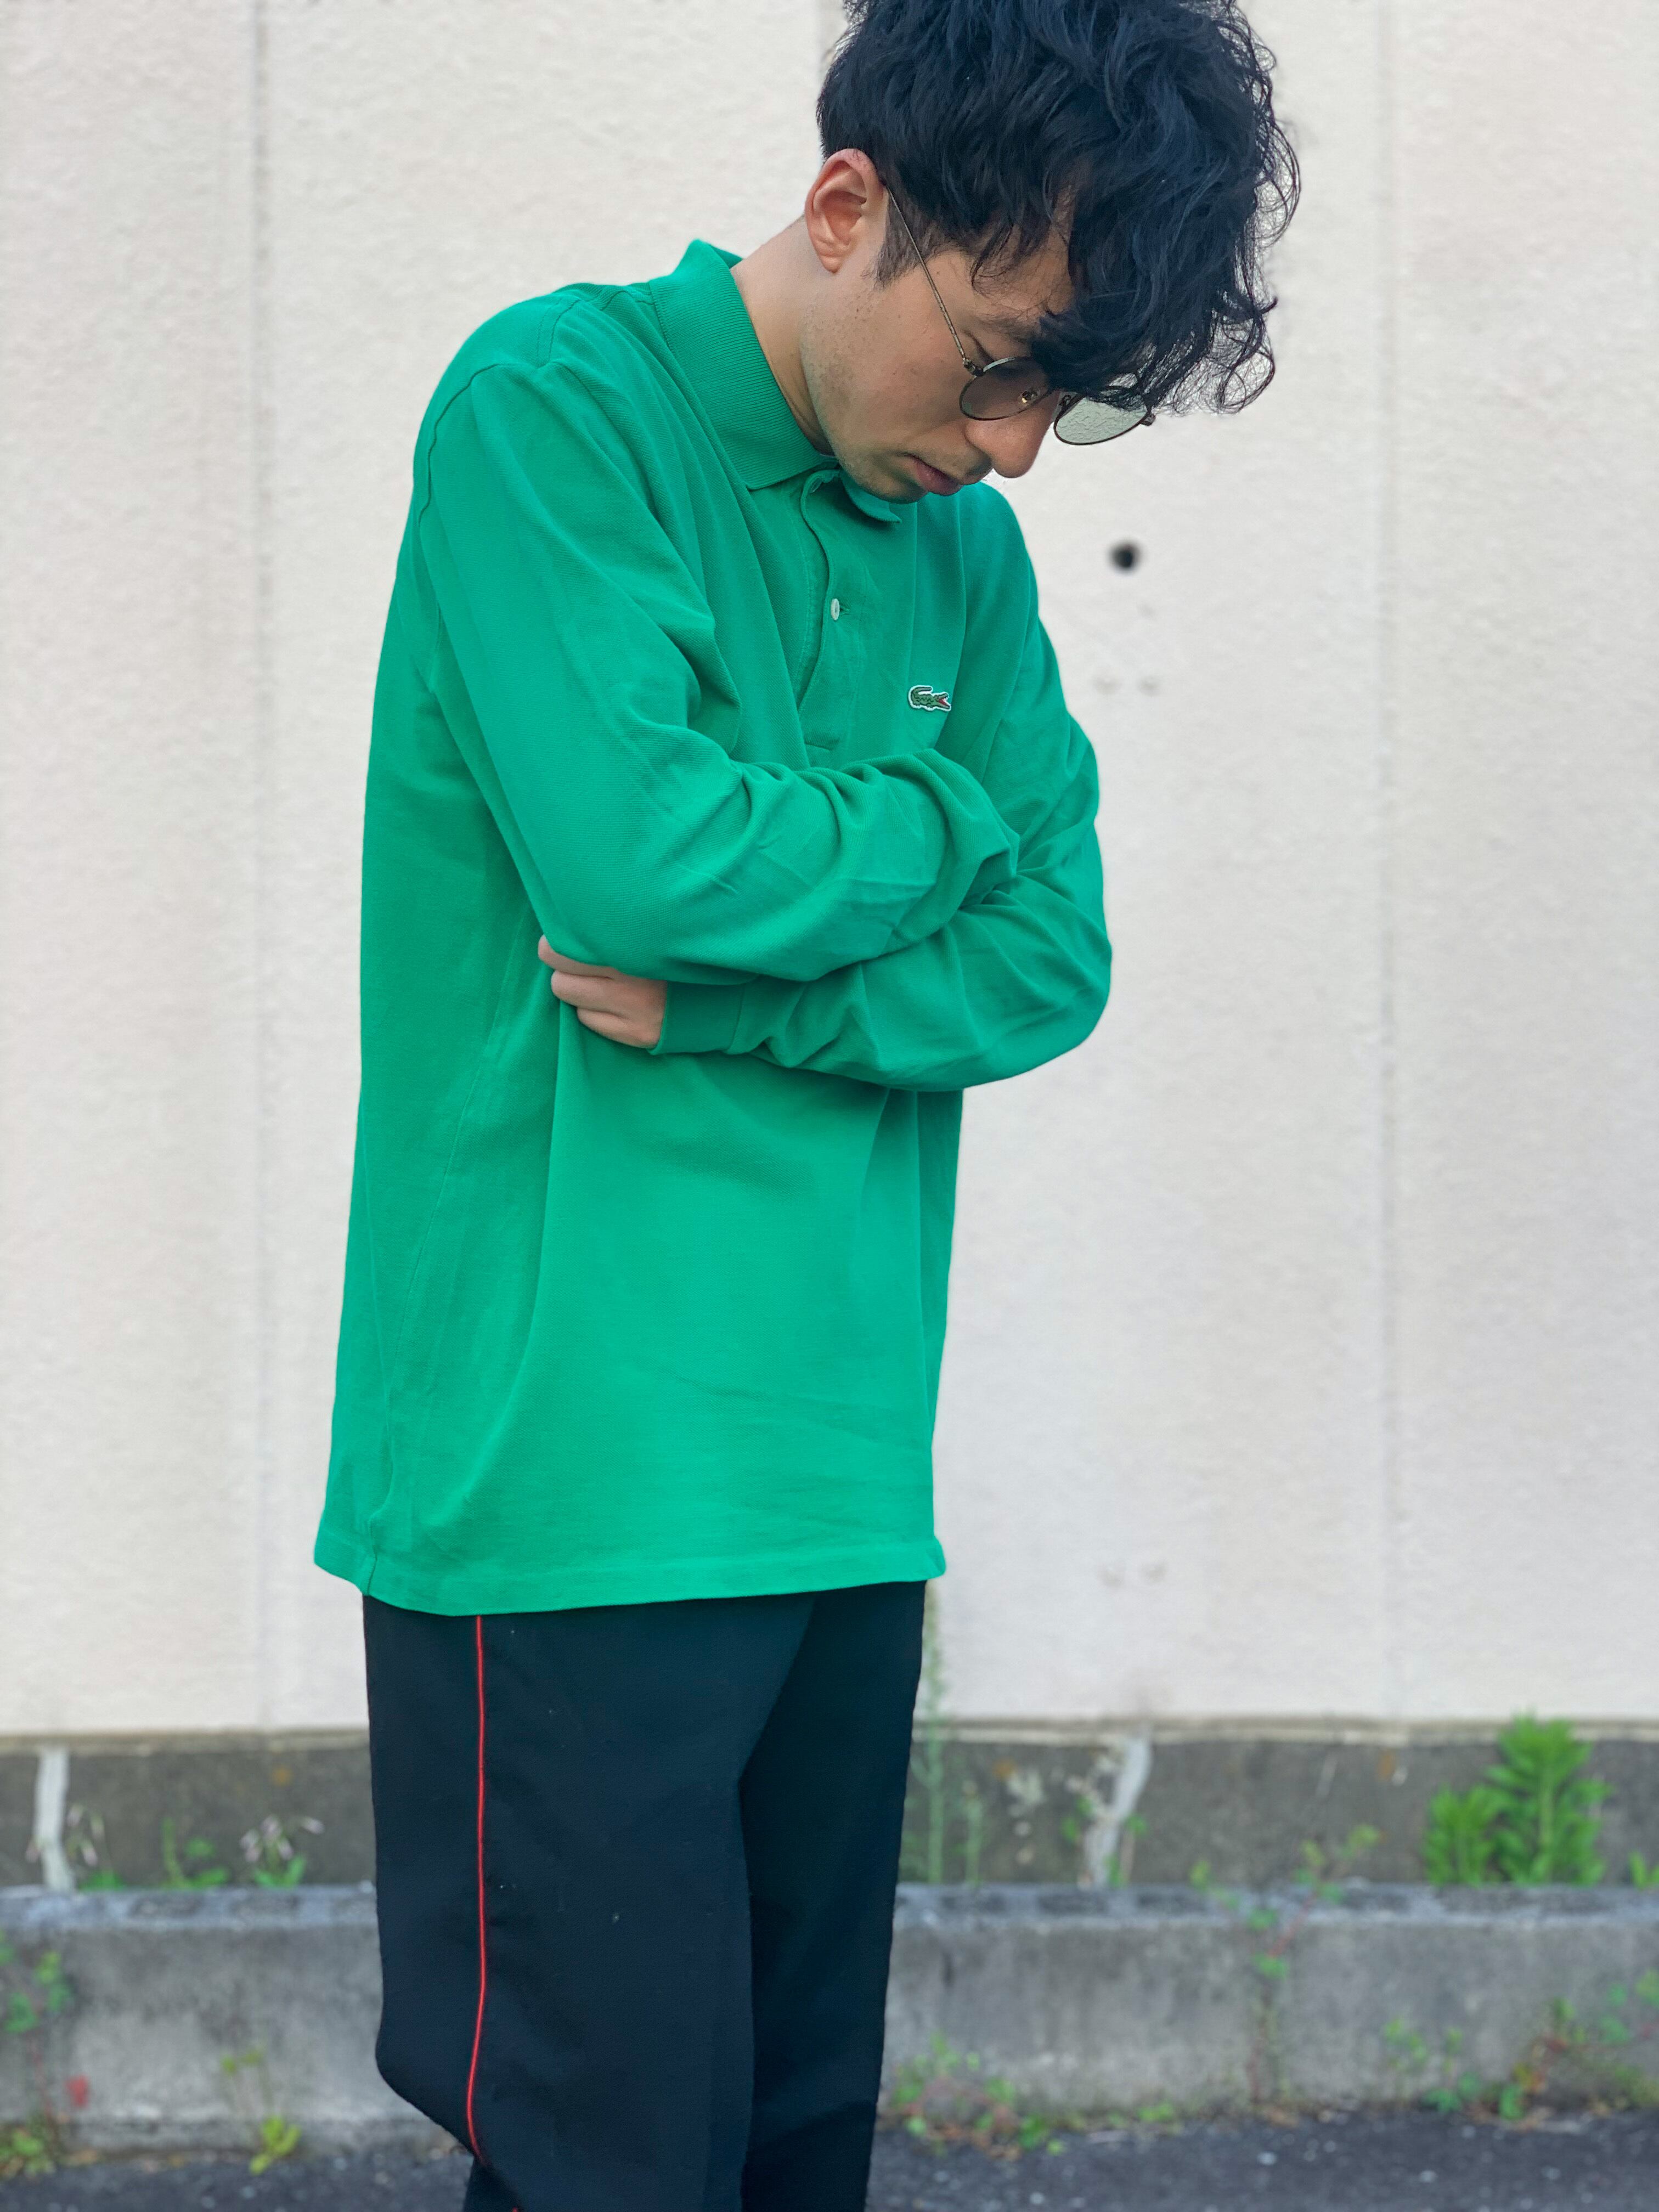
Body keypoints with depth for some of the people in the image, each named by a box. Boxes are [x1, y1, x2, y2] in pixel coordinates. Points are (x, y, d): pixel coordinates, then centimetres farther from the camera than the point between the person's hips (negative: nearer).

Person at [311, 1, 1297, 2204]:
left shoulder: (960, 542, 12)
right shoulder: (553, 408, -8)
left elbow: (1048, 963, 5)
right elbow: (629, 853, -21)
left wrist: (727, 1002, -11)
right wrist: (946, 818, -4)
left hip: (839, 1483, 7)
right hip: (567, 1495, -6)